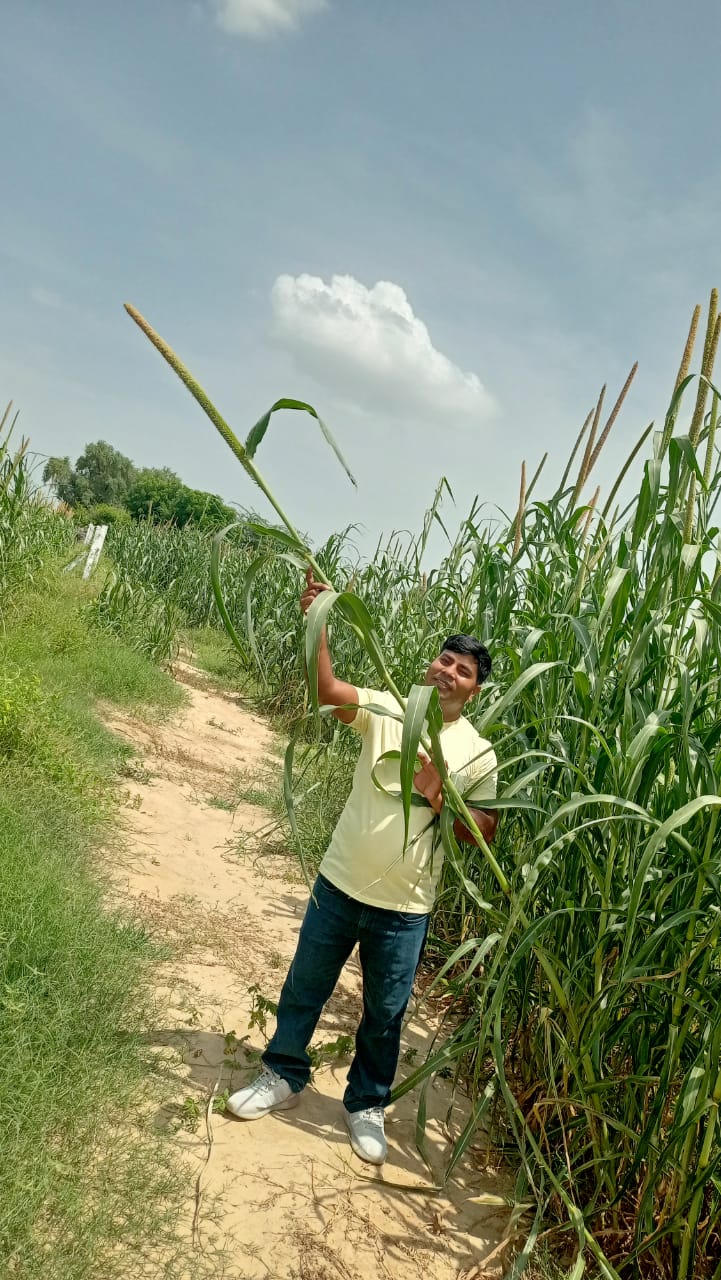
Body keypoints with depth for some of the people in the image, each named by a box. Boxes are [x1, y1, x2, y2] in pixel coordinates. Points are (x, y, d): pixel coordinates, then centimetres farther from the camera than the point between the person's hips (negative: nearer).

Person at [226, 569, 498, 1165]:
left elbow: (485, 830, -2)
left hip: (405, 906, 0)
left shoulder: (477, 752, -5)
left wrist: (441, 799, -19)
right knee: (305, 986, 17)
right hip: (340, 882, 1)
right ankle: (284, 1076, 40)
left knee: (386, 1012, 14)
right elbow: (328, 689, -22)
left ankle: (367, 1105, 37)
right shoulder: (388, 708, -6)